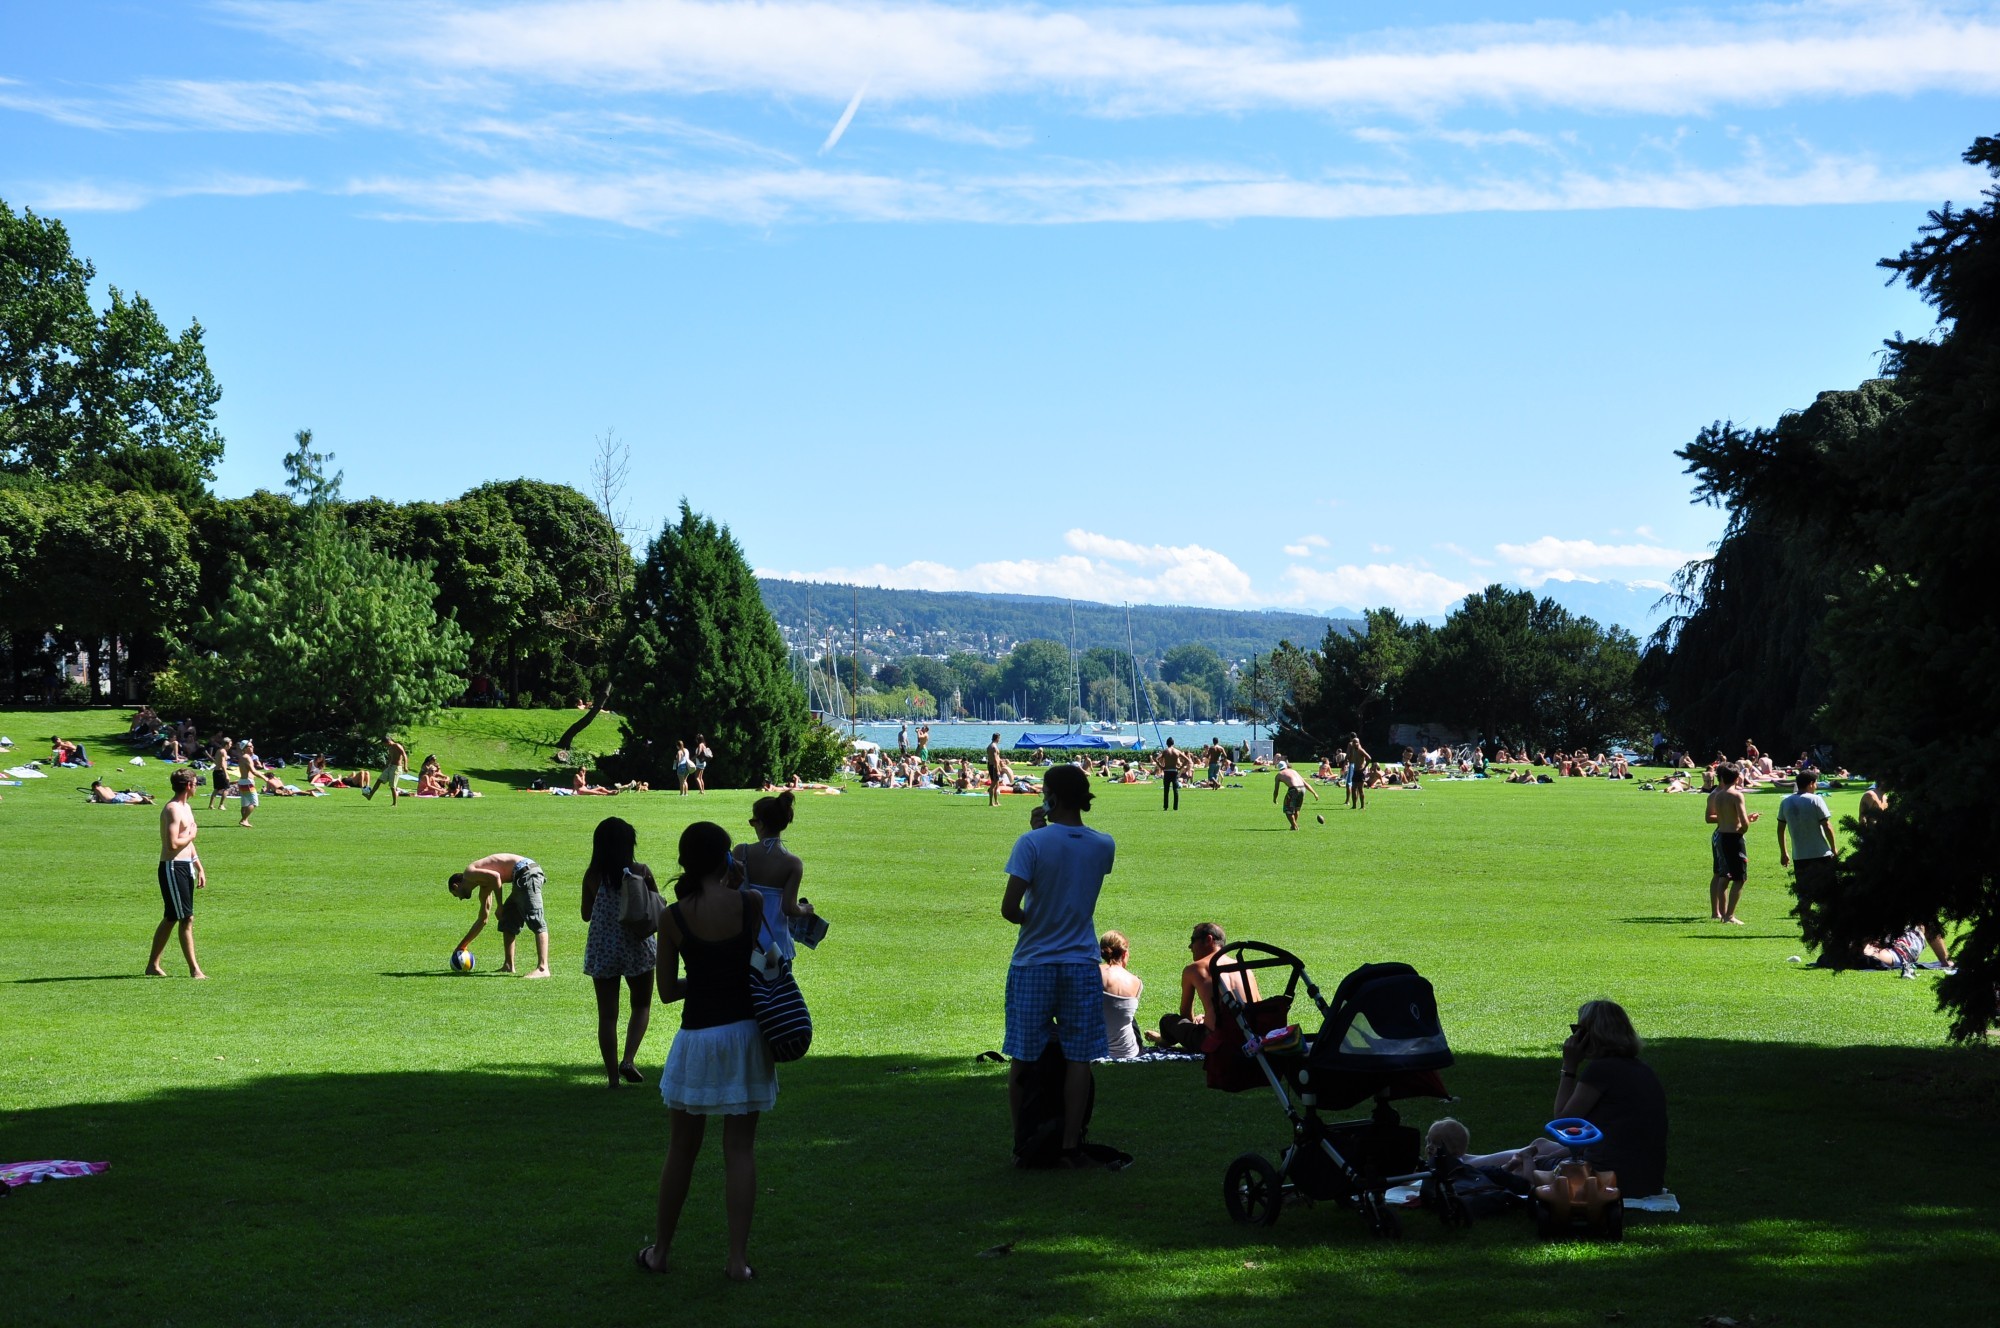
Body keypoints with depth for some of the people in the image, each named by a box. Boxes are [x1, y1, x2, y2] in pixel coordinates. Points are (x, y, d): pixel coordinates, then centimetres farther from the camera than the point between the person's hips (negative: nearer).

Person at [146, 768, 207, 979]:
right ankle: (194, 969, -5)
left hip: (185, 867, 10)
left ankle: (153, 965, 19)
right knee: (186, 918, -8)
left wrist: (200, 868, 23)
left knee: (171, 918, 13)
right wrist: (191, 835, -8)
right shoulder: (173, 809, -15)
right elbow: (173, 844, -25)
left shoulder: (186, 808, 17)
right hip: (173, 868, -10)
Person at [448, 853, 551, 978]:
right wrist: (462, 945, 45)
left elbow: (495, 876, -18)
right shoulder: (484, 886, 28)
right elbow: (482, 920, 37)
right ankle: (509, 966, 19)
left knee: (535, 920, -18)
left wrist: (499, 906, -9)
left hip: (525, 872, -10)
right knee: (507, 921, 18)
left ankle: (543, 968, -27)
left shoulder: (469, 873, 2)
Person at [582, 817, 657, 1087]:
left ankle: (612, 1075, 6)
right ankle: (628, 1060, -2)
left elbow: (586, 914, 5)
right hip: (636, 948, -1)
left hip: (602, 951, 1)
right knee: (641, 1006, 17)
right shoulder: (640, 872, -11)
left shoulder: (592, 876, -5)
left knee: (607, 1014, 8)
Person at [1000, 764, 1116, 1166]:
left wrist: (1029, 920, 5)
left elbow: (1009, 908, -16)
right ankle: (1071, 1145, 1)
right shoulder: (1103, 845, 0)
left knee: (1023, 1058, 9)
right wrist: (1051, 827, 18)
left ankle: (1021, 1143, 16)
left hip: (1032, 965, -2)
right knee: (1078, 1058, 3)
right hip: (1082, 965, 2)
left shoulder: (1032, 843, -12)